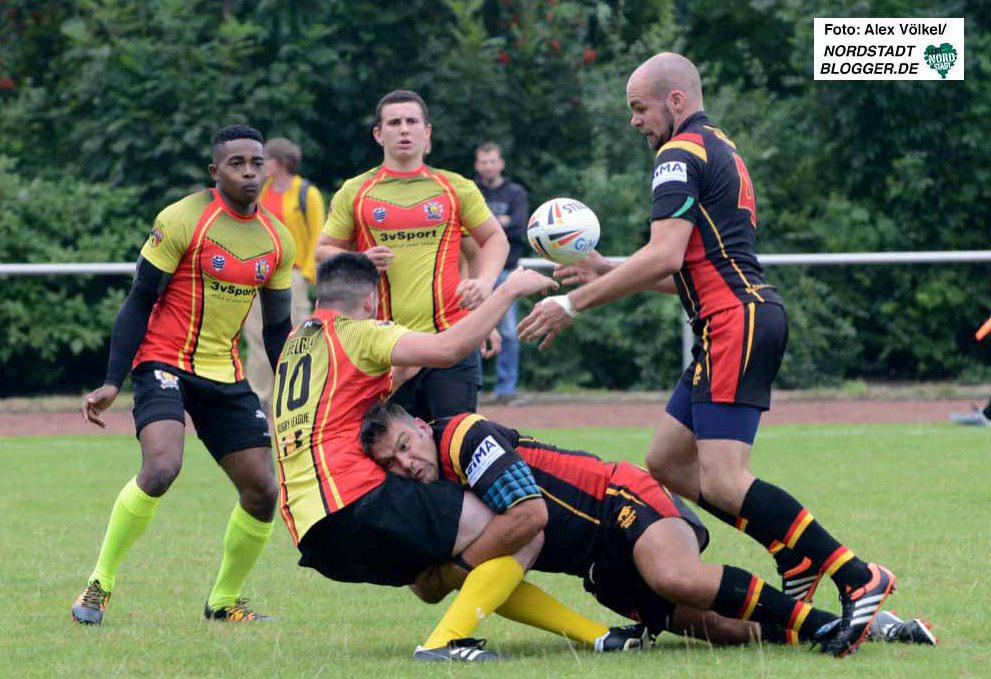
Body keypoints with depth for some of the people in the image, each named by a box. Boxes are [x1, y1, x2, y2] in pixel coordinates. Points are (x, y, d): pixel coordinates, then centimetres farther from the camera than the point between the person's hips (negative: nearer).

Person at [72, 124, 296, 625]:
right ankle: (99, 585, -12)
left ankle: (224, 601, 20)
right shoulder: (181, 221, -12)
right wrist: (111, 383, -14)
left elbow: (276, 329, 15)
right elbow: (138, 303, -8)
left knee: (262, 491, -1)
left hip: (226, 377, 6)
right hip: (164, 363, -6)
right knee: (161, 468, -28)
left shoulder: (278, 241, 6)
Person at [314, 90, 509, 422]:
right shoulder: (354, 192, 8)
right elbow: (324, 250, 14)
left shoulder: (455, 188, 9)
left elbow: (494, 238, 18)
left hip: (450, 341, 0)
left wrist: (484, 281, 0)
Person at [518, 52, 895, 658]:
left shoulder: (682, 155, -8)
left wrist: (575, 303, -14)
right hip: (745, 316, 11)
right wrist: (607, 272, 25)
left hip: (736, 323, -11)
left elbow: (664, 255, -20)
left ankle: (857, 578, -22)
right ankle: (797, 557, 7)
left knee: (723, 482, -17)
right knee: (666, 462, 12)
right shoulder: (720, 150, 24)